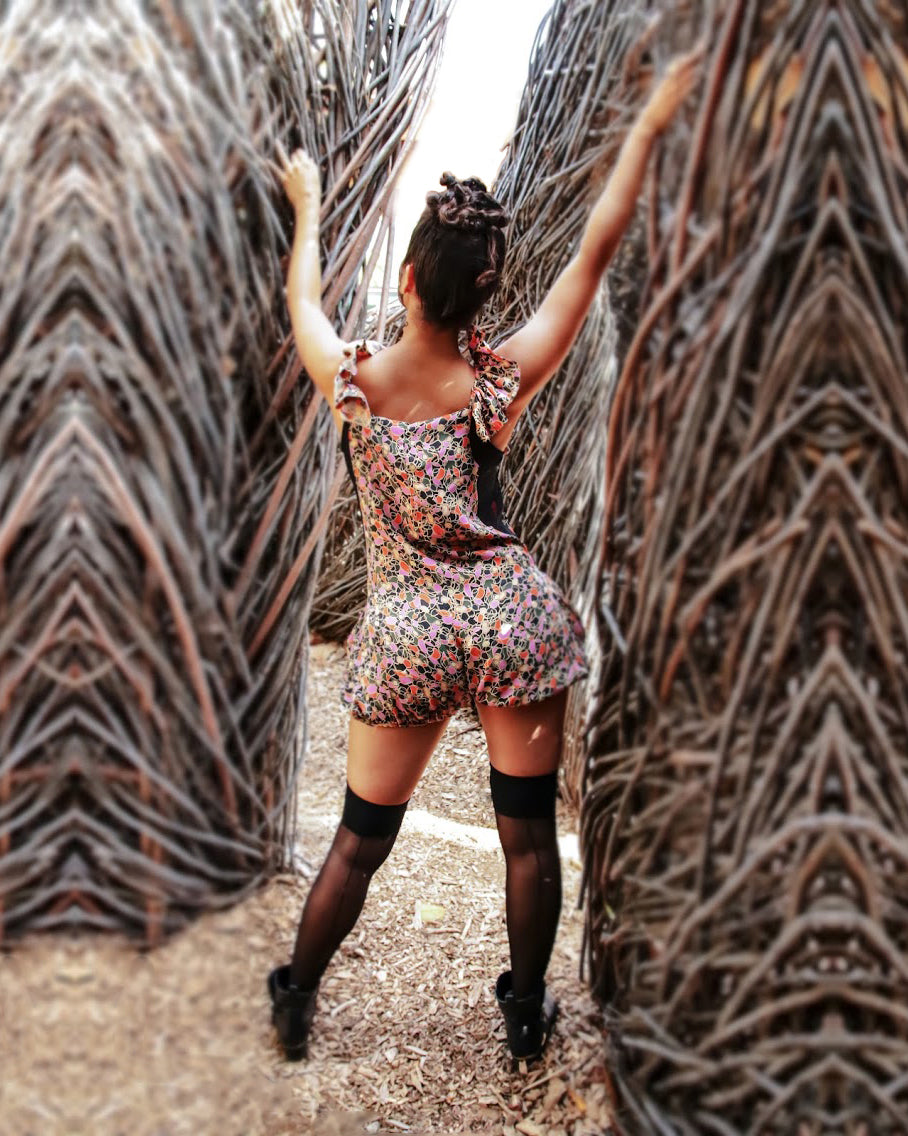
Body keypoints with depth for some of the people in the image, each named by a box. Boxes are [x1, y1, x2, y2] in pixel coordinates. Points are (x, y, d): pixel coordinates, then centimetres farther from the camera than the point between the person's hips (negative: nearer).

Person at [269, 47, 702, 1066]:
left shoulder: (352, 381, -10)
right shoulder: (501, 381, -11)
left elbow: (301, 295, 12)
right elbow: (595, 250, -3)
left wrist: (309, 204, 28)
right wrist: (649, 124, 6)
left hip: (404, 634, 1)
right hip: (512, 620, -1)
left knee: (360, 835, 15)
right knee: (528, 831, 14)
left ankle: (294, 1008, 31)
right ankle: (526, 1017, 29)